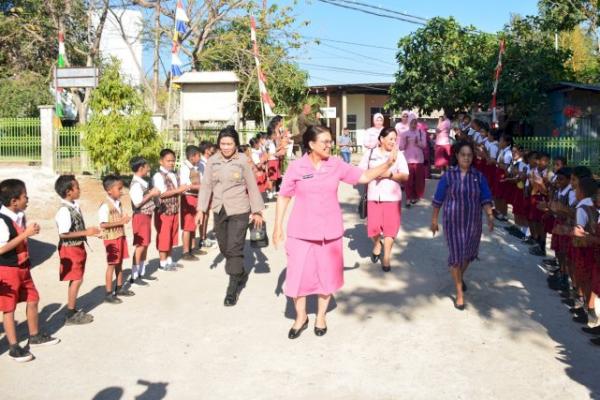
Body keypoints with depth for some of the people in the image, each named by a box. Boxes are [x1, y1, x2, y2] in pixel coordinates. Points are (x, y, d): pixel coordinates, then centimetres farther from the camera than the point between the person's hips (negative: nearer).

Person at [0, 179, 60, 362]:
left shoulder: (20, 215, 3)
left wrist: (30, 231, -1)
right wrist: (26, 233, -26)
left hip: (23, 267, 8)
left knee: (33, 300, 17)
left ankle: (35, 336, 35)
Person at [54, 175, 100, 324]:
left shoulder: (75, 206, 5)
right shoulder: (65, 211, -22)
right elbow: (63, 234, -26)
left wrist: (89, 231, 8)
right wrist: (86, 233, -26)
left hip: (77, 247, 9)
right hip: (70, 249, -9)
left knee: (77, 279, 15)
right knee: (76, 280, -4)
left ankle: (73, 310, 26)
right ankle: (71, 315, 6)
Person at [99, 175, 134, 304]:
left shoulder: (118, 203, 8)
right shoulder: (105, 206, -20)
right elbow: (103, 224, -25)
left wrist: (125, 218, 3)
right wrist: (120, 222, -26)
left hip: (120, 237, 8)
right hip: (111, 239, -8)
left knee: (119, 264, 18)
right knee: (111, 265, -3)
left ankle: (119, 288, 31)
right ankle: (109, 294, 5)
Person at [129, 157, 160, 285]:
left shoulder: (143, 182, 12)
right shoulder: (136, 184, -17)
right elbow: (137, 202, -25)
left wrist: (153, 194, 8)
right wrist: (151, 194, -20)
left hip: (147, 216, 9)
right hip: (140, 217, -9)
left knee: (145, 245, 14)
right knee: (140, 246, -6)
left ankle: (142, 272, 22)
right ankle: (134, 276, -1)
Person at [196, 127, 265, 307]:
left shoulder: (242, 161, -7)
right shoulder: (212, 161, 1)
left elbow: (252, 186, -1)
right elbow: (206, 185, 4)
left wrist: (257, 211, 1)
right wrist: (201, 209, -1)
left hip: (239, 211, -4)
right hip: (219, 211, 4)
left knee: (234, 249, -6)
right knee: (224, 248, 15)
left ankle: (232, 290, 2)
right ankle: (242, 274, 40)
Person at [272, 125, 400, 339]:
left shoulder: (337, 165, -3)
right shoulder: (296, 167, -8)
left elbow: (364, 176, 1)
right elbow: (284, 196, 0)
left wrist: (388, 164, -12)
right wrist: (278, 226, -2)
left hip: (329, 231, 2)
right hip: (301, 232, -2)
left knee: (327, 275, 13)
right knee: (298, 275, 4)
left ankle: (321, 316, 34)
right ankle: (301, 317, 28)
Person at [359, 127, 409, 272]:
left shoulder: (398, 155, 1)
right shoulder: (370, 154, 4)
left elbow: (405, 176, -5)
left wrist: (390, 174, -18)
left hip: (392, 196, 0)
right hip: (373, 196, 0)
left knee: (390, 227, 1)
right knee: (373, 227, -3)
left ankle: (386, 257, 15)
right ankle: (377, 245, 30)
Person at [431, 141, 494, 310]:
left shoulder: (479, 176, -1)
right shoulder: (448, 175, -6)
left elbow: (485, 199, -3)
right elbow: (438, 199, 0)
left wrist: (490, 215, -18)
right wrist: (434, 219, 1)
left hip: (473, 222, 3)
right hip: (453, 222, -3)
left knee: (469, 253, 18)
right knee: (456, 255, -3)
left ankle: (460, 276, 48)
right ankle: (460, 293, 7)